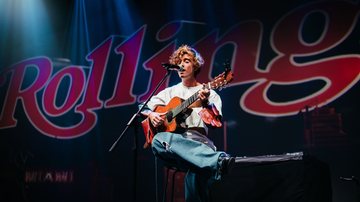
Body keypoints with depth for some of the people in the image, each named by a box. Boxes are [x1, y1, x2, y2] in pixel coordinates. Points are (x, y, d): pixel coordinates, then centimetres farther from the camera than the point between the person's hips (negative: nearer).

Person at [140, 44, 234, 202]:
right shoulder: (170, 92, 22)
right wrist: (151, 114, 3)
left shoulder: (209, 93, 12)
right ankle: (218, 161, -53)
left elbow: (216, 122, -3)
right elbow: (144, 106, 26)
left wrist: (206, 103, -22)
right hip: (171, 140, 3)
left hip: (196, 139, -2)